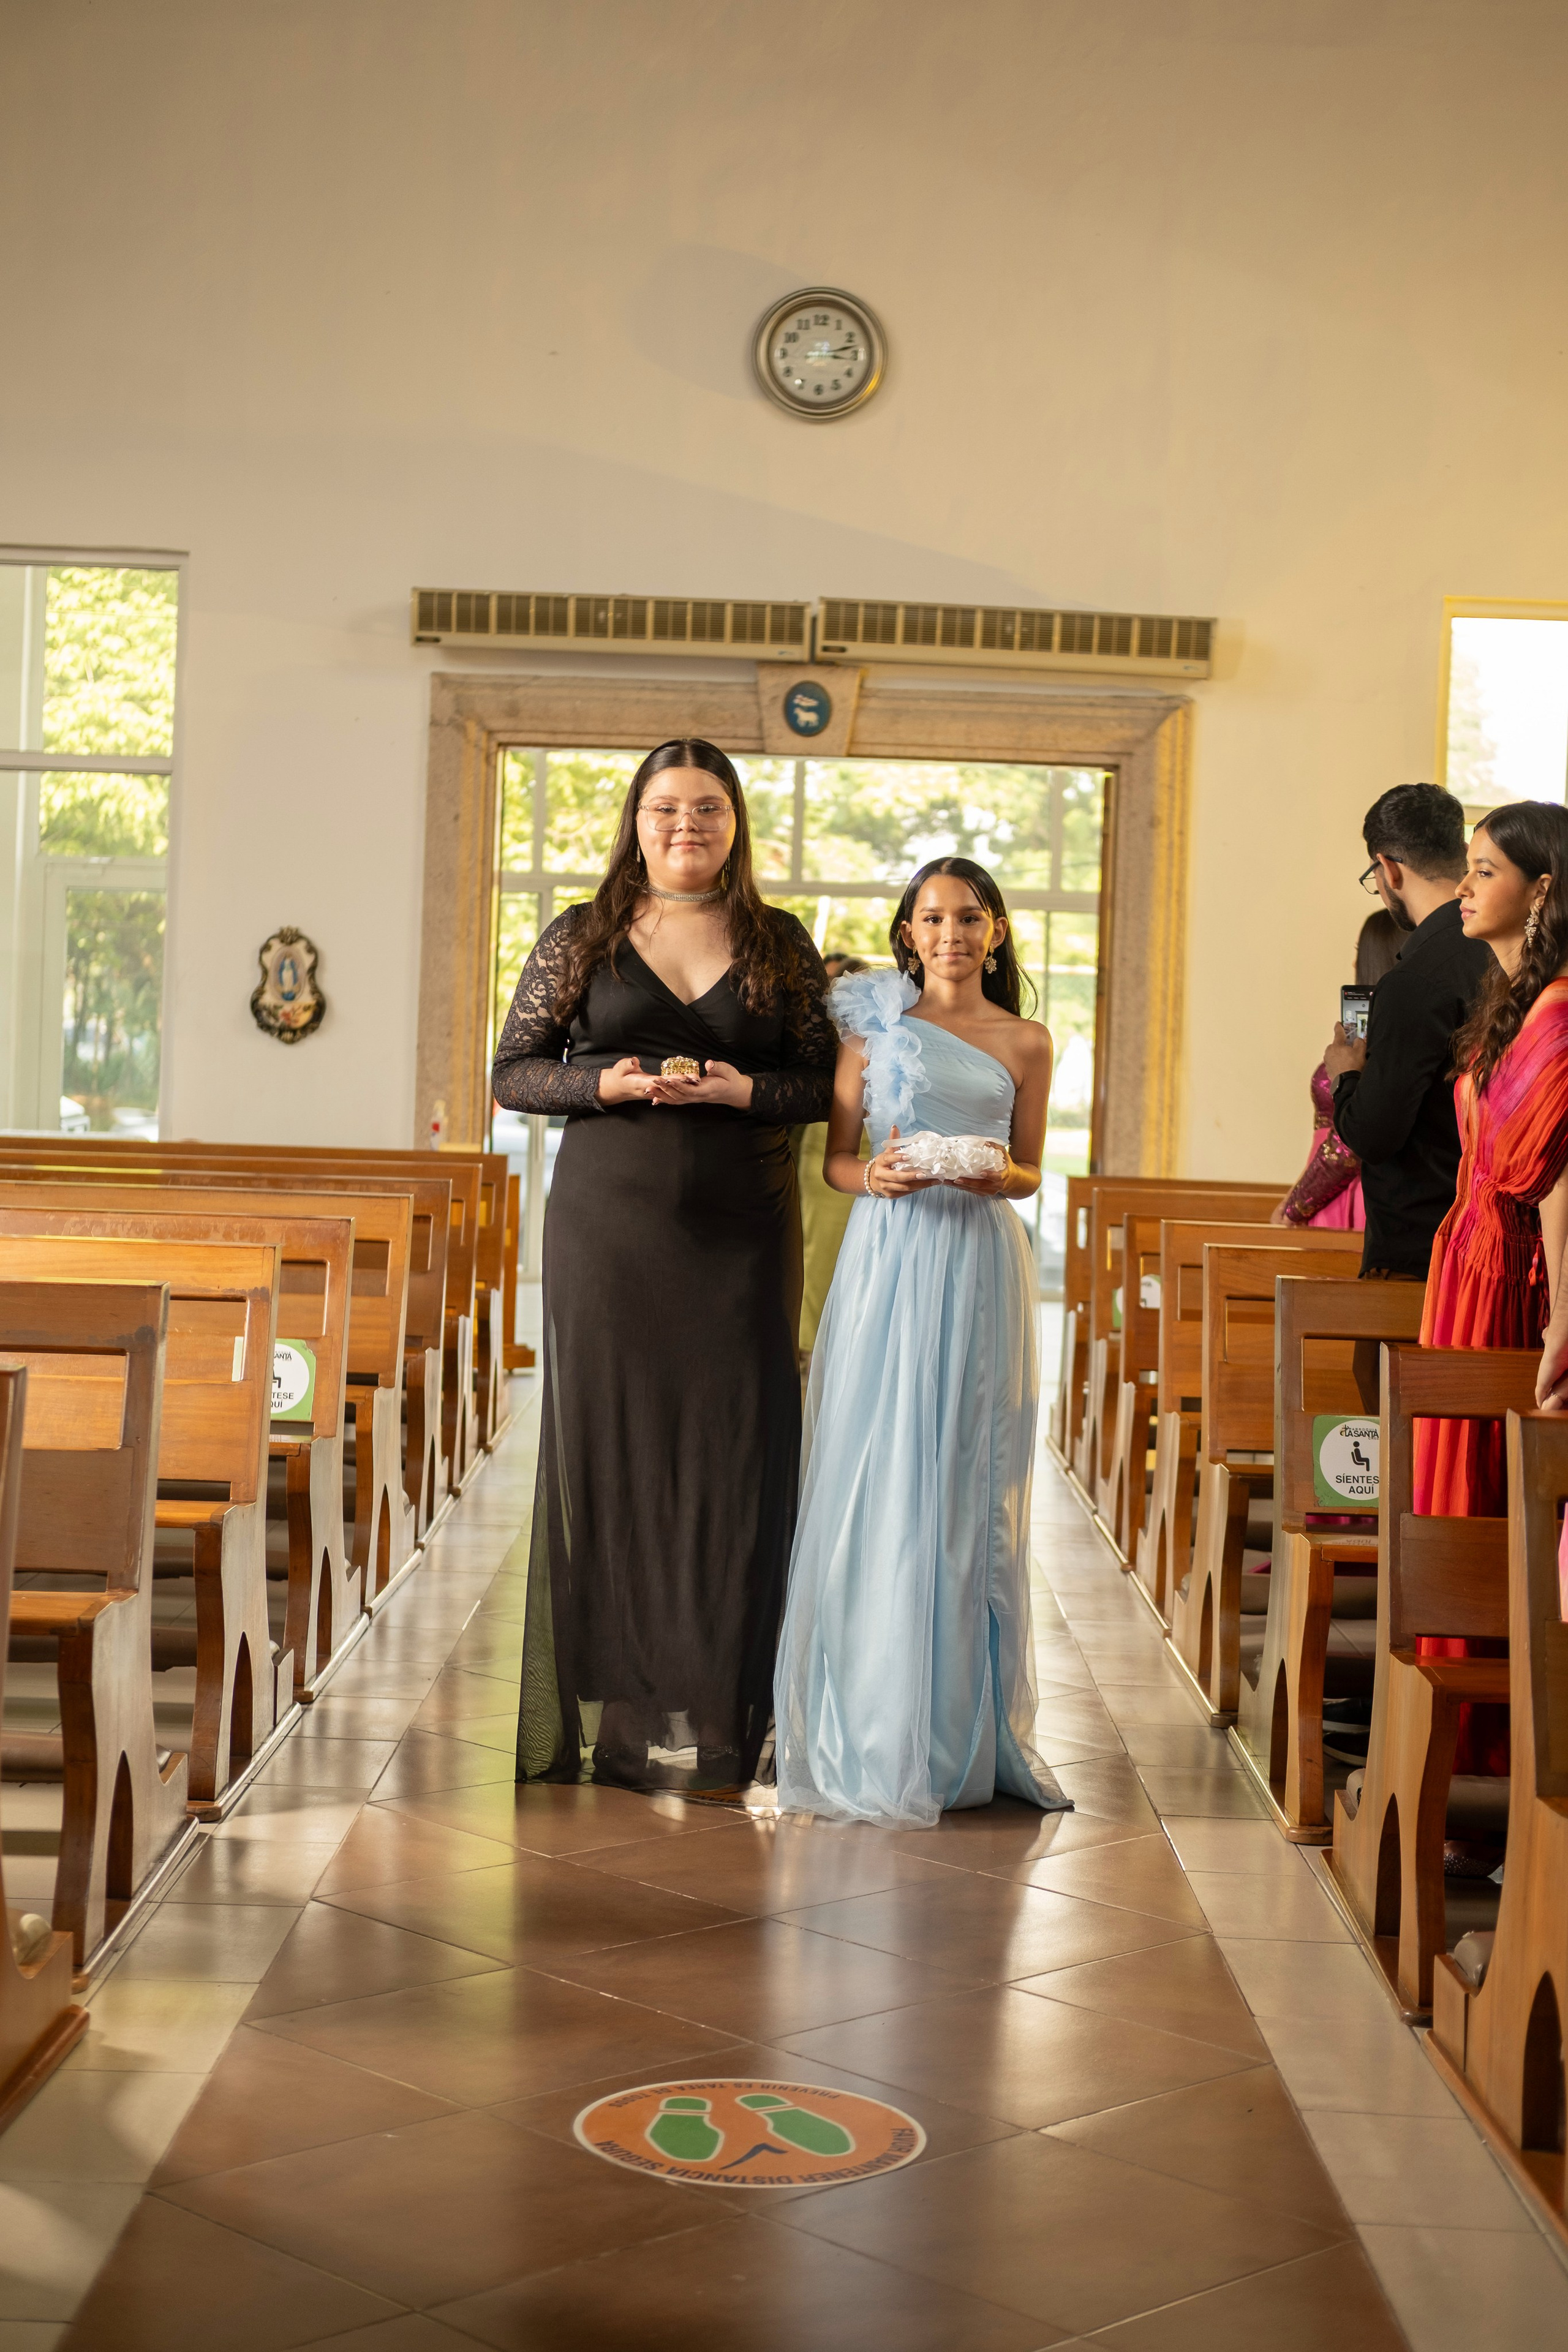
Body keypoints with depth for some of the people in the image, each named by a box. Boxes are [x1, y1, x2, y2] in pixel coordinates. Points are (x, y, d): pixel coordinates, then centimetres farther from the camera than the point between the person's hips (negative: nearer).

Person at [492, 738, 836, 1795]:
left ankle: (709, 1708, 7)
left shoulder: (782, 945, 8)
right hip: (609, 1226, 0)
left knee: (731, 1444, -1)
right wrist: (609, 1083, -11)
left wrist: (740, 1089, -12)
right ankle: (614, 1703, 9)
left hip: (742, 1233, 0)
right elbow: (515, 1072, 6)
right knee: (606, 1439, 1)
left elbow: (827, 1080, 6)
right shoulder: (580, 939, 7)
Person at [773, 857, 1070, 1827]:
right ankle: (874, 1727, 7)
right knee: (877, 1484, -3)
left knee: (972, 1490, 3)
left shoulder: (1025, 1043, 9)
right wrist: (878, 1177, -13)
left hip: (982, 1270, 1)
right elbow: (836, 1157, 8)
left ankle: (969, 1723, 13)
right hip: (889, 1263, -1)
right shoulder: (875, 1028, 7)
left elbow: (1031, 1171, 13)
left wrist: (996, 1175, -9)